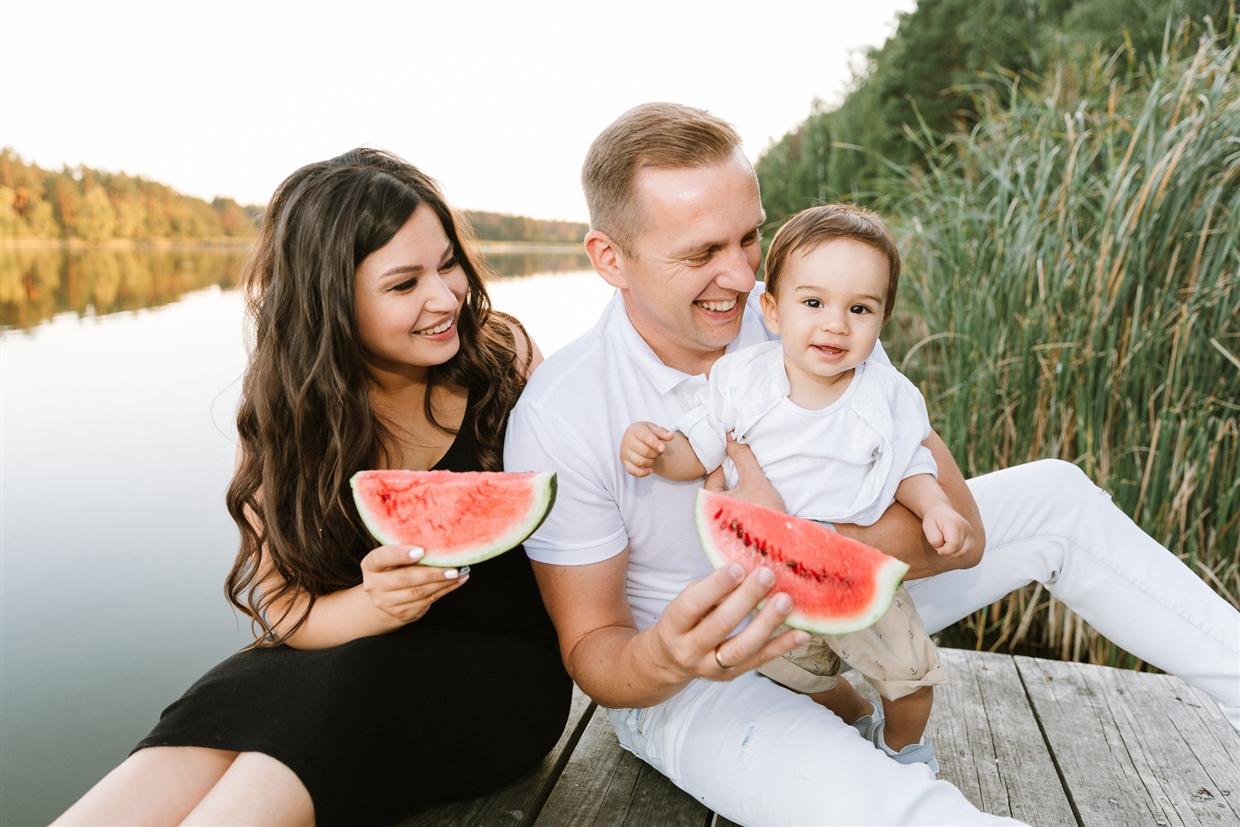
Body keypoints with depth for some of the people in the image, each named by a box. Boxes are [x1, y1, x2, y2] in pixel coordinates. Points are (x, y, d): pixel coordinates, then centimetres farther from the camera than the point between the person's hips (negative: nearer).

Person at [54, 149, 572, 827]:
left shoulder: (503, 355, -5)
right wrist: (373, 605, -25)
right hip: (333, 663, 1)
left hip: (501, 659, 0)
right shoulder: (279, 420, -2)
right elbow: (285, 612, -2)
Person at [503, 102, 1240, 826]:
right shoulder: (559, 418, -25)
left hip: (832, 610, 5)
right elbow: (590, 649, -16)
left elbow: (957, 529, -18)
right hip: (681, 687, -4)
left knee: (1053, 496, -3)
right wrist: (666, 657, -40)